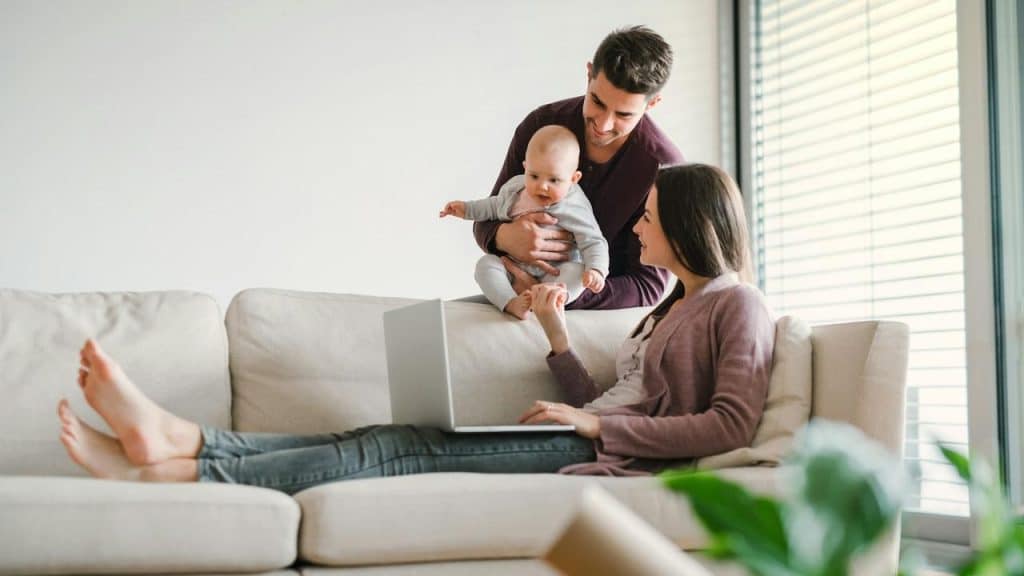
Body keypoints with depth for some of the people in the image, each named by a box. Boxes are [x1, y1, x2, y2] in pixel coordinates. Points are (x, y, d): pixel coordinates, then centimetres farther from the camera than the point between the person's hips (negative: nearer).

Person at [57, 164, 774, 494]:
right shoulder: (675, 306, 26)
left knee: (405, 449, -19)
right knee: (391, 442, -9)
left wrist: (595, 424, -15)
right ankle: (169, 438, -18)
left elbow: (730, 424, -16)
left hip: (607, 453, -8)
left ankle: (157, 472, -23)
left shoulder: (738, 305, -1)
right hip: (583, 438, 8)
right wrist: (557, 335, 12)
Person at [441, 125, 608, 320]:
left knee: (576, 271, -32)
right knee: (485, 263, -19)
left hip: (553, 275, -4)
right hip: (513, 270, 4)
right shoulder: (515, 187, 0)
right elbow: (497, 205, 23)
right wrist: (467, 209, 19)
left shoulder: (574, 209, -15)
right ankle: (511, 303, -40)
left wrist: (596, 269, -34)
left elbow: (594, 242, -15)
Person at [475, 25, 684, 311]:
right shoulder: (541, 125, -7)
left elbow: (647, 288, -16)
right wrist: (504, 237, -24)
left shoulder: (663, 169, -17)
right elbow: (487, 222, 1)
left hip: (612, 312, -2)